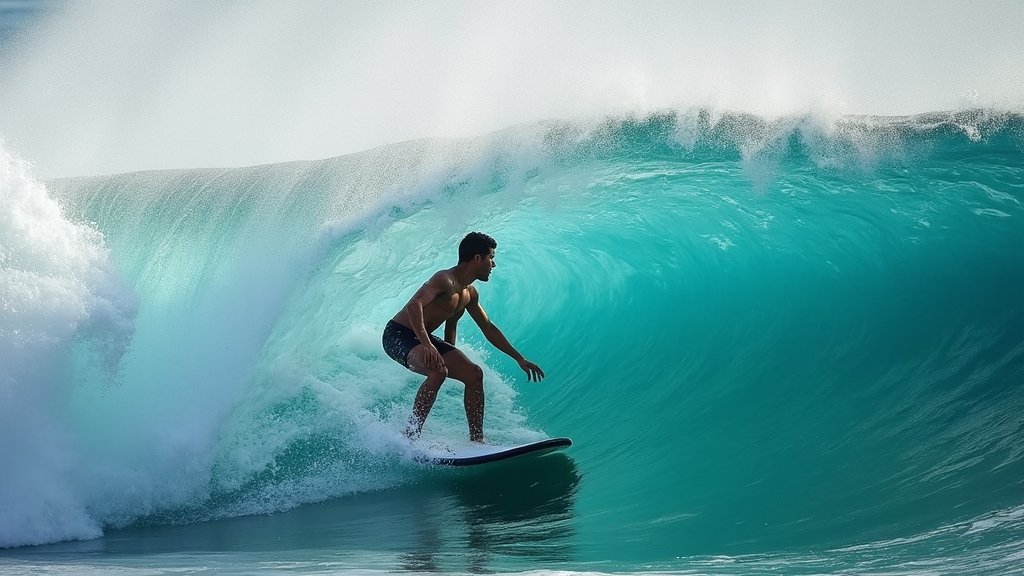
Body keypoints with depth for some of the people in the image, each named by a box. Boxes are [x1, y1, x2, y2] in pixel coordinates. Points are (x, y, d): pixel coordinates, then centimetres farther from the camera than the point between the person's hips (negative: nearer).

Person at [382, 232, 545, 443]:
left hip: (423, 338, 10)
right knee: (438, 371, -34)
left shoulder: (469, 294, 8)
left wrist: (519, 359, 23)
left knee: (474, 374, 2)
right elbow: (414, 304, -37)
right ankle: (410, 435, -27)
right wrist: (427, 345, -48)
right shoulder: (445, 280, -22)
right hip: (397, 335, -10)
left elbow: (488, 328, 21)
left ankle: (476, 440, 4)